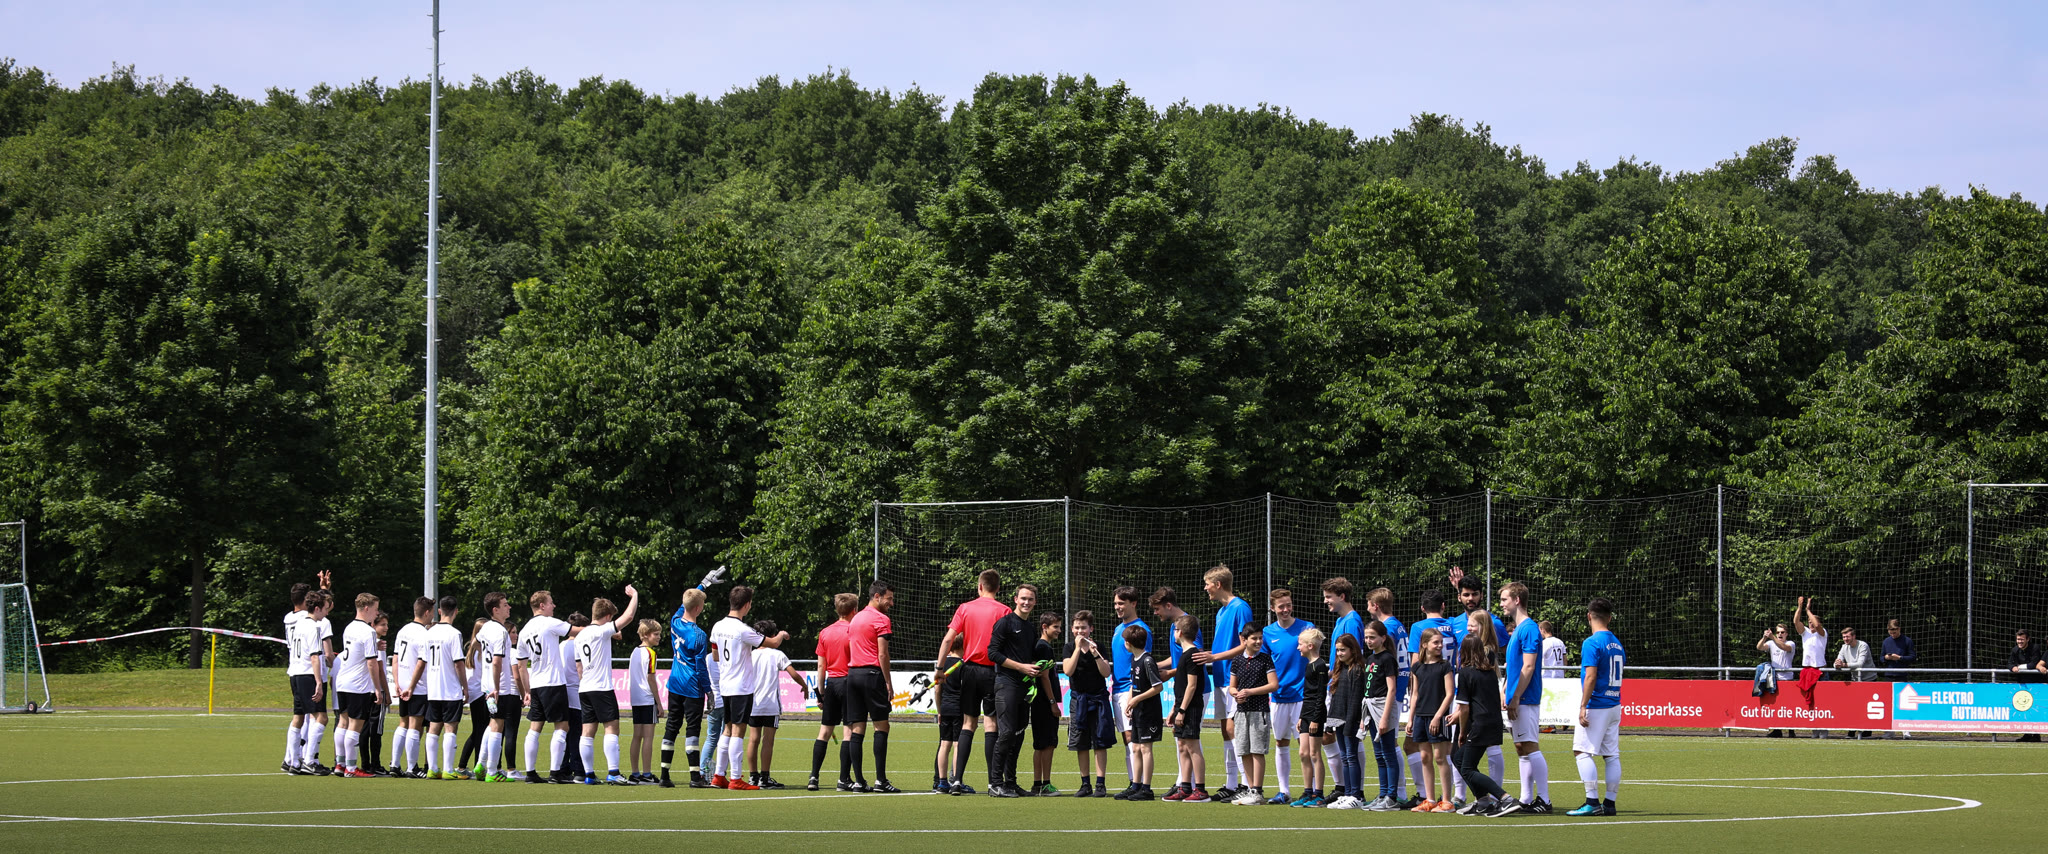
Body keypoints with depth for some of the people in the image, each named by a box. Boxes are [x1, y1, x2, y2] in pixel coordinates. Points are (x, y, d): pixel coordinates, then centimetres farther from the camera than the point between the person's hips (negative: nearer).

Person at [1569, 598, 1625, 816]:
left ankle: (1592, 802, -13)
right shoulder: (1616, 643, 13)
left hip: (1597, 706, -8)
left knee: (1582, 751, -7)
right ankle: (1609, 803, 8)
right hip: (1614, 705, 8)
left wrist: (1583, 707, -17)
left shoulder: (1592, 643, -12)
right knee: (1612, 755, 8)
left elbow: (1591, 677, -18)